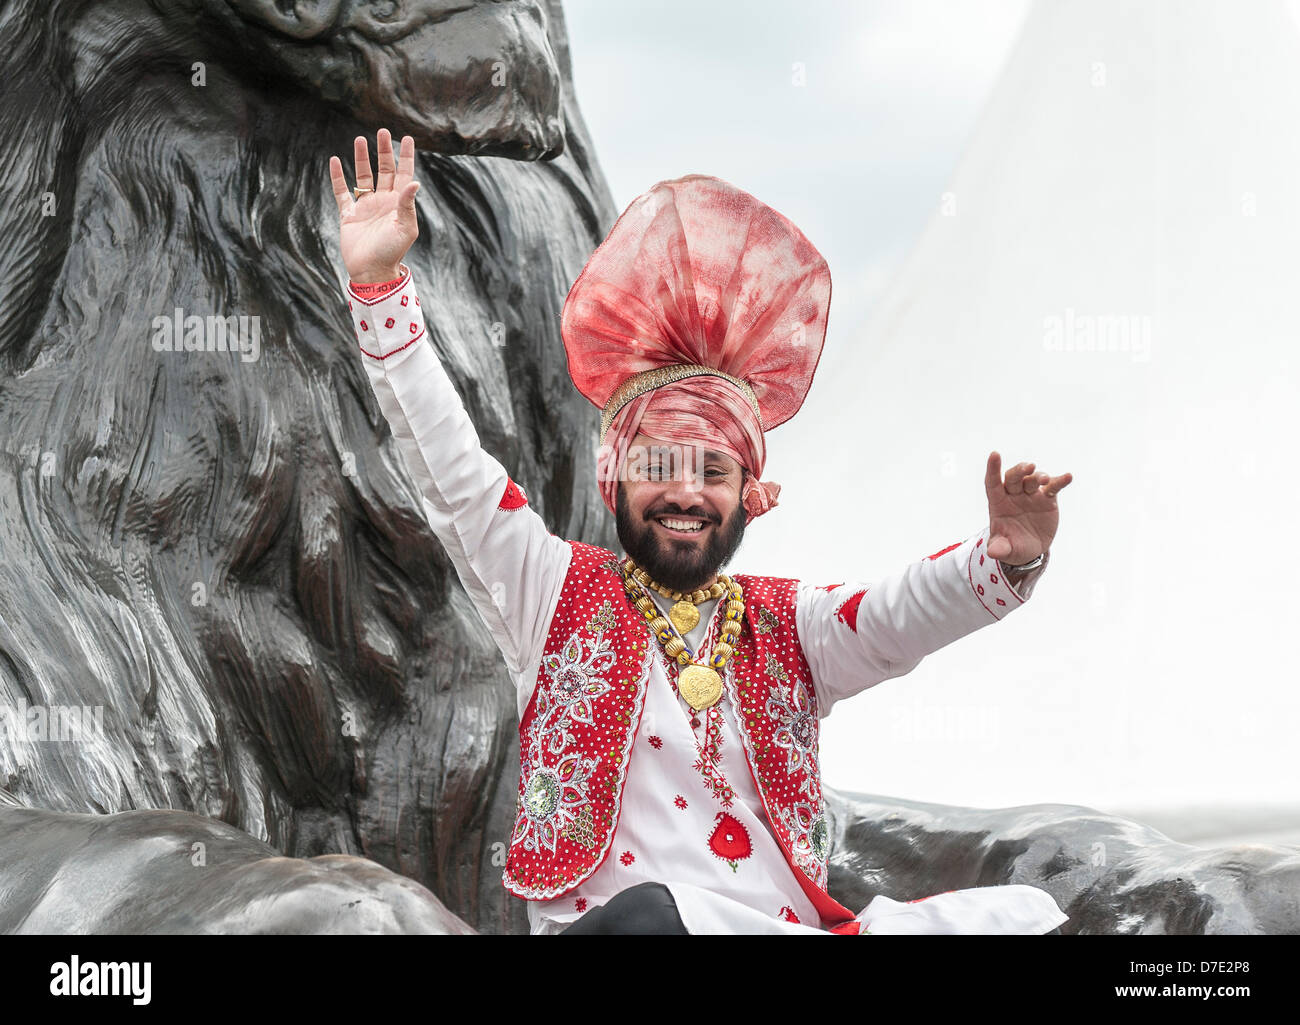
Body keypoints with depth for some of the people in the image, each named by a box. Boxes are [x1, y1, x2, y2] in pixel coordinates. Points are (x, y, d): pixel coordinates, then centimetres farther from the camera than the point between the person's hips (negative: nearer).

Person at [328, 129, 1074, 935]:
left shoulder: (788, 627, 16)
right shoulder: (561, 594, 11)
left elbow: (902, 614, -3)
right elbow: (453, 474, 3)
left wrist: (1004, 560, -26)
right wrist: (379, 283, -6)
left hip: (789, 922, 2)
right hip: (600, 924, -1)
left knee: (1019, 912, -22)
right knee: (649, 911, -40)